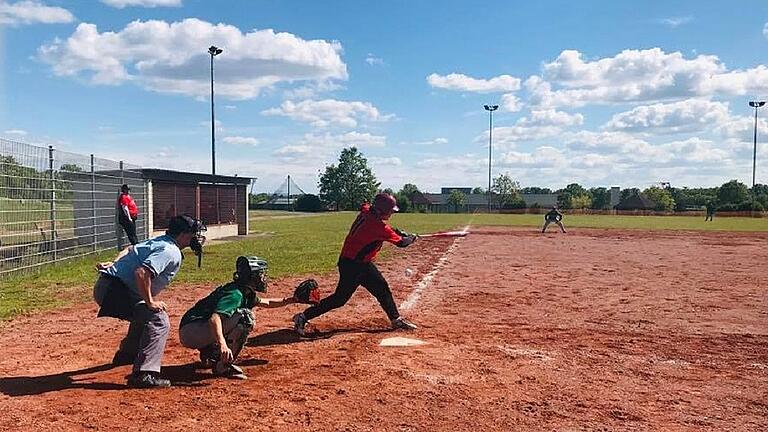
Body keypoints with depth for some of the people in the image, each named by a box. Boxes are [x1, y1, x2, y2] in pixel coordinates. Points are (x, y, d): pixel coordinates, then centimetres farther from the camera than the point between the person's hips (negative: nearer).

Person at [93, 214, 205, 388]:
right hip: (114, 290, -11)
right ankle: (144, 374, -25)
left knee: (144, 314, 31)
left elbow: (129, 249, 24)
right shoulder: (172, 252, -16)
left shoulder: (159, 241, 15)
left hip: (106, 286, 11)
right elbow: (141, 273, -29)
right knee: (158, 320, -18)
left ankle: (126, 354, 48)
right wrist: (150, 302, -19)